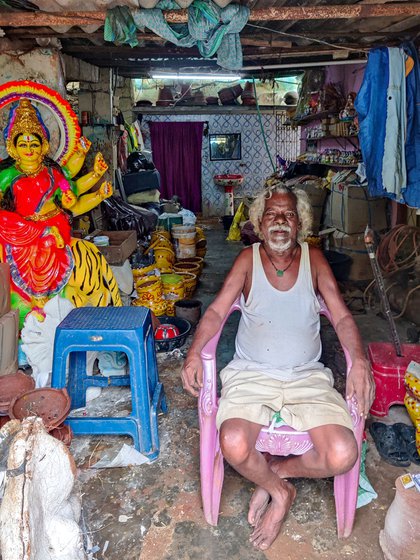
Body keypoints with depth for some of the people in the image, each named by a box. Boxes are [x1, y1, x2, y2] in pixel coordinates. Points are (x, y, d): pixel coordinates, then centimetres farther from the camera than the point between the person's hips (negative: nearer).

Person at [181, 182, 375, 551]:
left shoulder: (313, 258, 6)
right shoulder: (249, 259, 4)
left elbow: (341, 316, 0)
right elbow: (217, 311, -2)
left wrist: (359, 360, -19)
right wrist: (194, 353, -20)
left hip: (307, 376, 1)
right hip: (251, 374, -1)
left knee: (342, 455, -21)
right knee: (234, 445, -28)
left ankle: (274, 472, 11)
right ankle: (280, 490, 8)